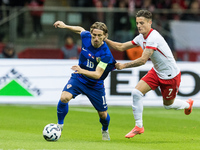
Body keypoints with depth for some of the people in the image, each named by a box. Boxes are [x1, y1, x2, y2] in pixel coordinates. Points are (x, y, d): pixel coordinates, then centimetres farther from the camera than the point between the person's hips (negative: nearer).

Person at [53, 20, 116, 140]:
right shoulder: (86, 37, -15)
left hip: (95, 85, -2)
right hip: (78, 79, 2)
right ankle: (59, 125, -4)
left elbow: (97, 75, -32)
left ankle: (105, 130, 46)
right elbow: (81, 30, 12)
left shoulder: (106, 54, -28)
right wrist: (65, 26, 8)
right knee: (64, 98, -26)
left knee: (103, 114, 9)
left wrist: (82, 71, -48)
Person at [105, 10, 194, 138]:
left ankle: (188, 104, 46)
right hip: (156, 72, 7)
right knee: (136, 92, -12)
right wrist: (105, 40, -5)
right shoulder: (141, 37, -2)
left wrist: (124, 65, -31)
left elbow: (143, 60, -33)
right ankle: (139, 126, -1)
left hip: (171, 75, -7)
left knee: (168, 105, 11)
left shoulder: (153, 37, -30)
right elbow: (121, 47, 6)